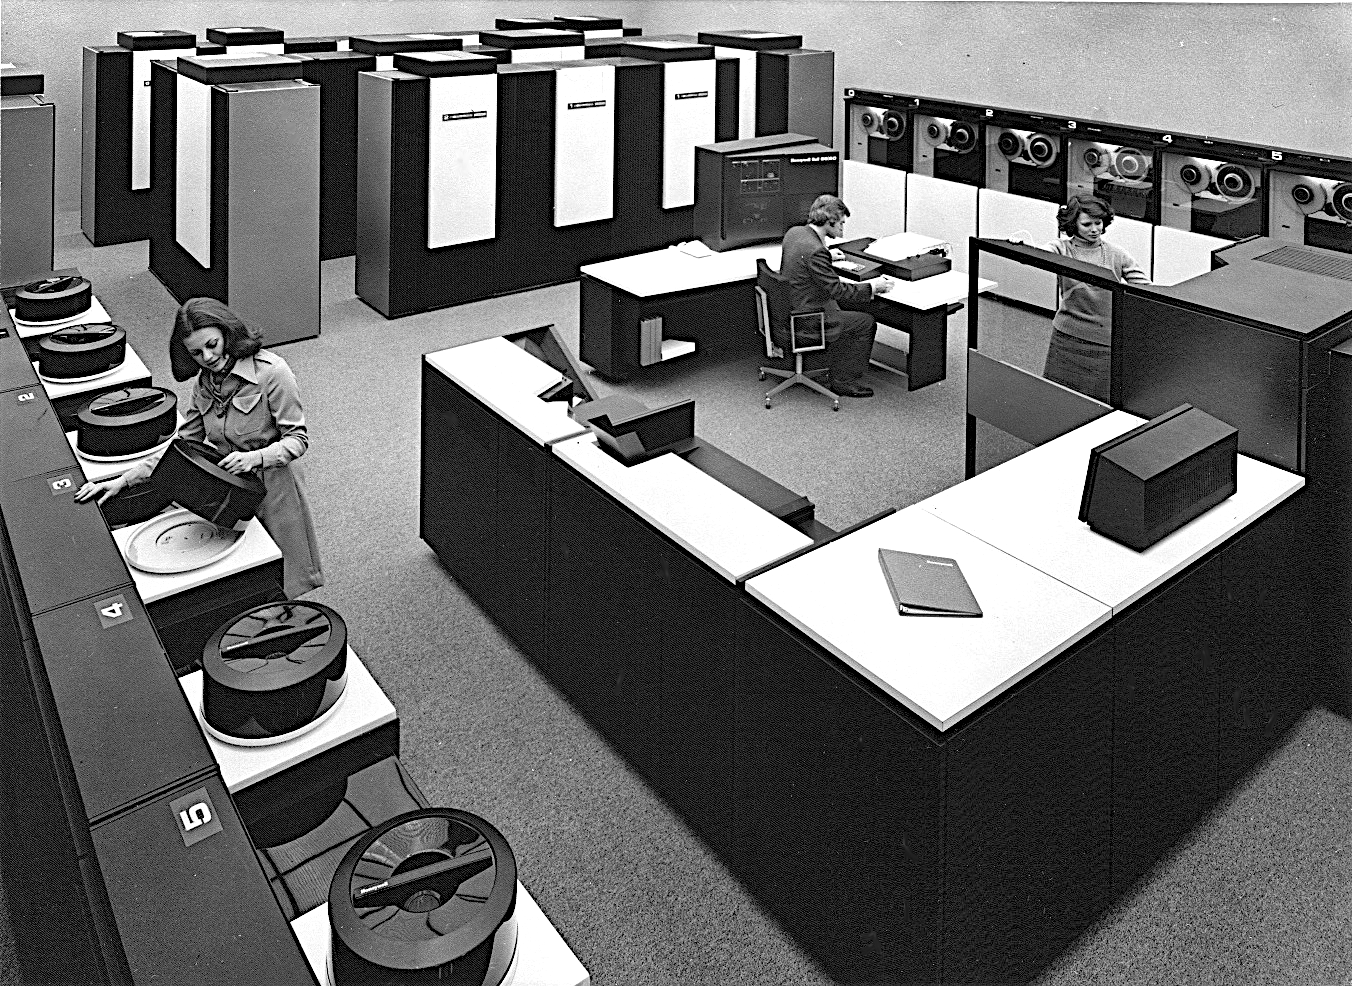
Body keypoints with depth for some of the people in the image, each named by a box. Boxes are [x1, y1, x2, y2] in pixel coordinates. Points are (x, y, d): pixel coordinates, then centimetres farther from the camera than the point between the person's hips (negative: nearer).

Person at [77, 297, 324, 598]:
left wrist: (256, 458, -33)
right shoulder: (205, 382, 3)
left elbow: (297, 439, -15)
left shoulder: (270, 371, -18)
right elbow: (184, 443, 7)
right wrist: (123, 481, 1)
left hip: (272, 489, -6)